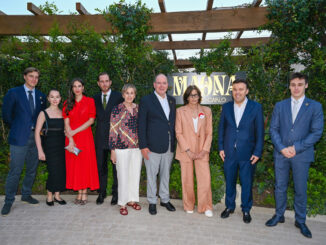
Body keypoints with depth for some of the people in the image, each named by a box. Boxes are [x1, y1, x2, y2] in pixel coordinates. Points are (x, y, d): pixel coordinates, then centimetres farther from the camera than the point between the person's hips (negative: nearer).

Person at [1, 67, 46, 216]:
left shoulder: (41, 96, 11)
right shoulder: (13, 93, -1)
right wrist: (16, 128, 6)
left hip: (35, 136, 4)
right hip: (19, 137, -4)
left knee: (32, 169, 12)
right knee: (15, 170, -2)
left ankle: (26, 195, 30)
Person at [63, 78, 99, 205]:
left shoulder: (90, 101, 2)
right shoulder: (67, 103, 8)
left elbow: (91, 120, -6)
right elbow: (66, 123, 0)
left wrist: (75, 131, -12)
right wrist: (70, 140, -12)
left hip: (85, 137, -2)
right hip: (71, 138, 2)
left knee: (86, 163, 0)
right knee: (74, 164, 4)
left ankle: (84, 193, 10)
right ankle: (79, 192, 14)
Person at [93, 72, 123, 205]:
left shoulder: (118, 96, -2)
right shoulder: (95, 98, 11)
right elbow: (94, 116, 12)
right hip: (100, 137, 4)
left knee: (116, 166, 5)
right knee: (101, 166, 12)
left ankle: (116, 193, 19)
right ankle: (102, 192, 26)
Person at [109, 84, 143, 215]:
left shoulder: (138, 108, 7)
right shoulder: (117, 109, -6)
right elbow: (113, 130, -7)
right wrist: (113, 150, -8)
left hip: (137, 147, 5)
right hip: (122, 148, -4)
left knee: (135, 174, 13)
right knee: (123, 176, 3)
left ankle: (132, 199, 30)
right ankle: (122, 203, 20)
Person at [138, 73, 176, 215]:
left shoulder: (172, 100, 11)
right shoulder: (146, 100, -5)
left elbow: (173, 122, 14)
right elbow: (141, 125, -7)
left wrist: (174, 142, 9)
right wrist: (143, 146, -12)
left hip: (169, 145, 5)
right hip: (153, 145, -4)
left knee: (166, 173, 16)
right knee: (152, 174, 7)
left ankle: (165, 199, 32)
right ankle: (152, 202, 24)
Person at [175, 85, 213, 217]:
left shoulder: (206, 111, 7)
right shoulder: (180, 111, 2)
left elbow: (209, 133, 6)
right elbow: (178, 133, -2)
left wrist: (205, 150, -4)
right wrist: (188, 151, -9)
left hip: (201, 152, 1)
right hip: (185, 151, -1)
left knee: (205, 179, -4)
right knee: (187, 180, 6)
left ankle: (206, 207, 13)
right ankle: (189, 206, 24)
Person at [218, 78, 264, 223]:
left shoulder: (256, 107, -4)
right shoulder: (226, 107, 4)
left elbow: (260, 132, -3)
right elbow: (221, 128, 9)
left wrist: (257, 152, -7)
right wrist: (221, 147, 4)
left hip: (247, 154, -2)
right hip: (229, 153, 2)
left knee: (247, 183, 9)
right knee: (229, 181, 14)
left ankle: (246, 210, 28)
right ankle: (229, 206, 33)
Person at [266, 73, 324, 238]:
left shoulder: (315, 107, 2)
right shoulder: (280, 106, 8)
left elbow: (317, 132, -4)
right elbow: (273, 129, 4)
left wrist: (296, 148, -13)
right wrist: (282, 148, -10)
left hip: (302, 155, -1)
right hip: (281, 153, 2)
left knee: (301, 189, 7)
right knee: (280, 187, 11)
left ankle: (300, 221, 25)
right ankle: (279, 215, 28)